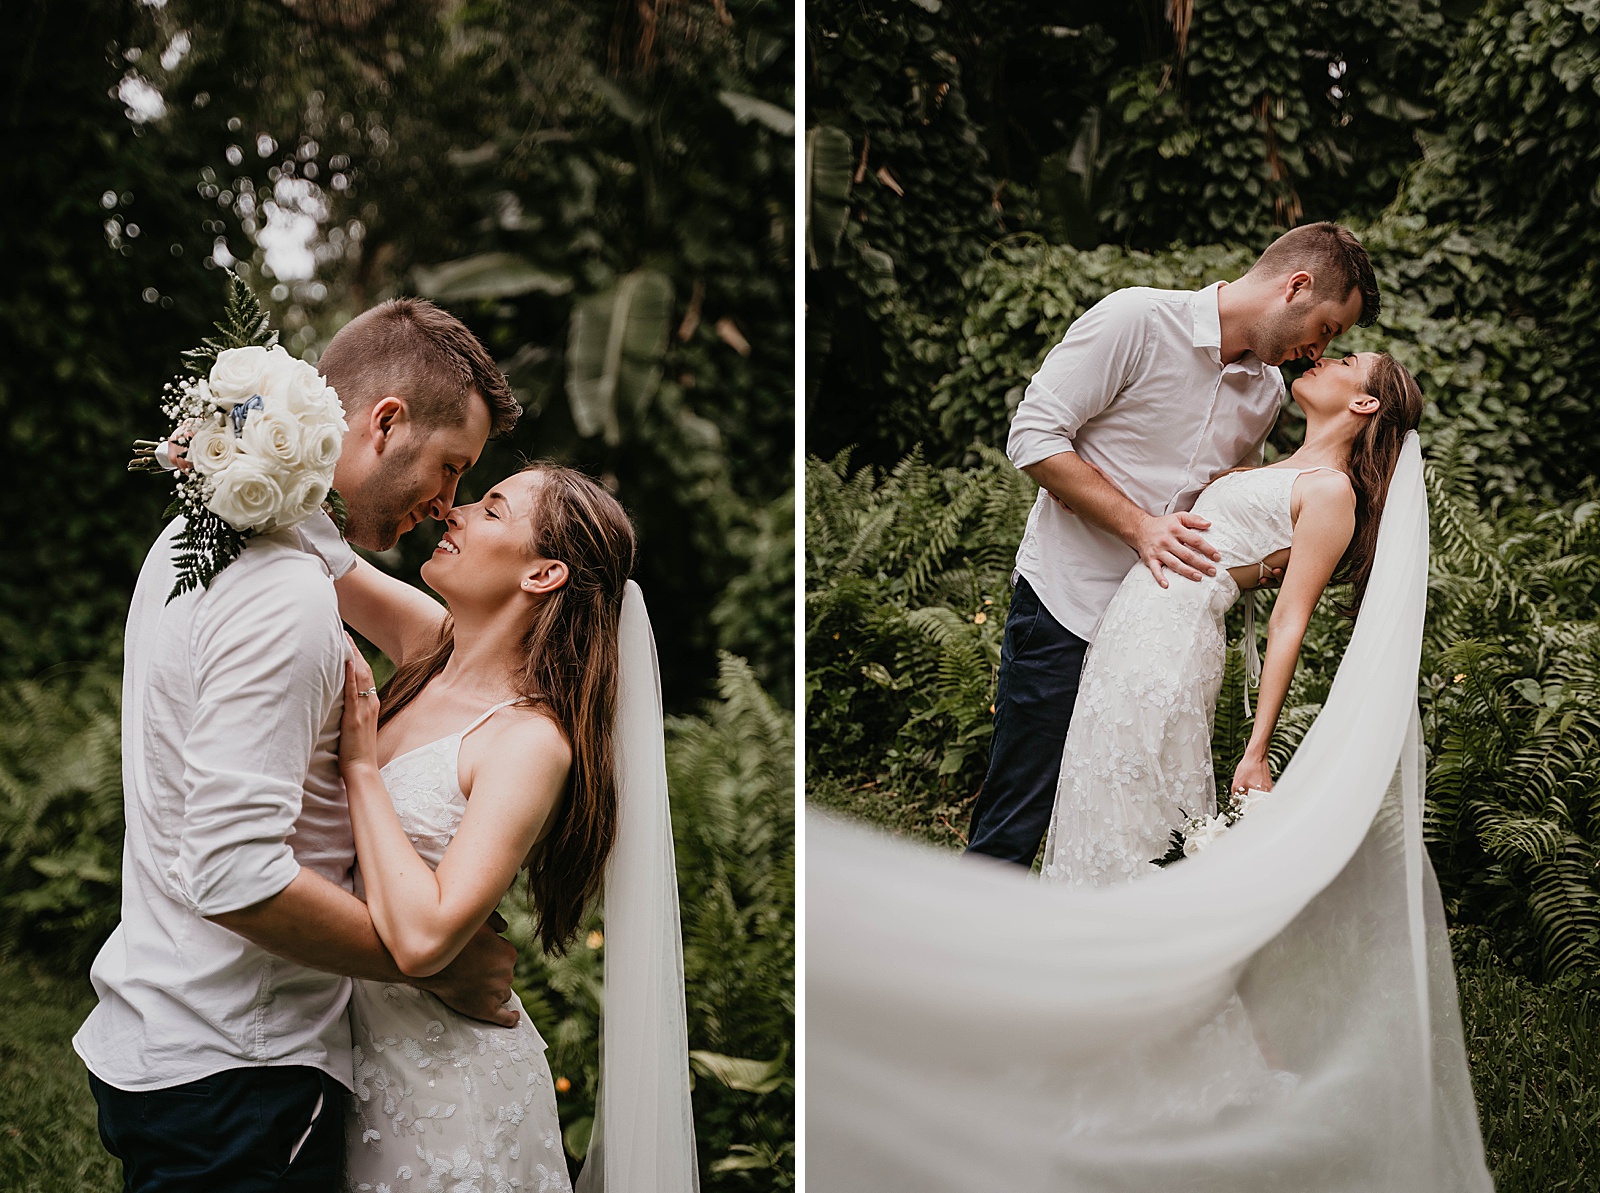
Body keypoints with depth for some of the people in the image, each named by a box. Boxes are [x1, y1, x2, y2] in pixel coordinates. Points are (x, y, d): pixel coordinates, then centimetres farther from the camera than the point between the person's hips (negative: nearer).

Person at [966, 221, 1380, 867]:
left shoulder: (1268, 390, 11)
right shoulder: (1139, 319, -11)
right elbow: (1034, 436, -14)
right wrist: (1140, 527, -21)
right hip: (1067, 607, -6)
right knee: (1013, 827, -2)